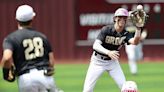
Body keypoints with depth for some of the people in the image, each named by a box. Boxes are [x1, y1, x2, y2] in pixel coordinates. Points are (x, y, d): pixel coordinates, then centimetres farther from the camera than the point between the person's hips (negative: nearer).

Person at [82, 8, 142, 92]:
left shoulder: (125, 34, -12)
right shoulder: (106, 30, -20)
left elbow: (134, 41, -33)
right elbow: (96, 45, -31)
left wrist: (138, 28, -48)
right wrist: (108, 52, -48)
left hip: (112, 62, 3)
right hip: (98, 61, -3)